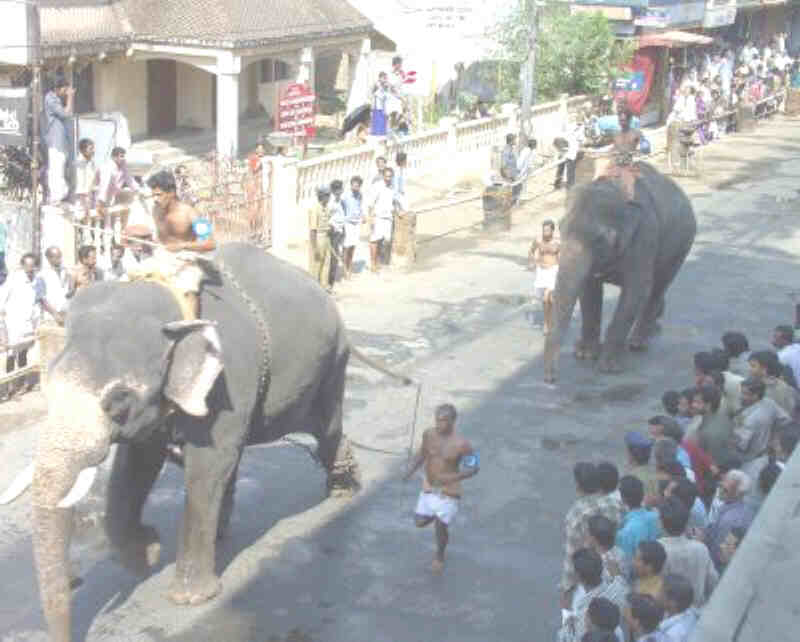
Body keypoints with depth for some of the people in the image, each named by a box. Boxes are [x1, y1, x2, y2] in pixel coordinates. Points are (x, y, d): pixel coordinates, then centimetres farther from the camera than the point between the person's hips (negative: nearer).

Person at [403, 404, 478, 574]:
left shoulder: (461, 444, -23)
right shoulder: (429, 434, -10)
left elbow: (474, 468, -14)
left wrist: (452, 477, -28)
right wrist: (412, 469, -8)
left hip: (448, 491, -5)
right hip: (428, 488, 5)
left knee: (440, 527, 2)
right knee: (420, 522, 11)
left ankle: (440, 556, 33)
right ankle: (439, 514, 45)